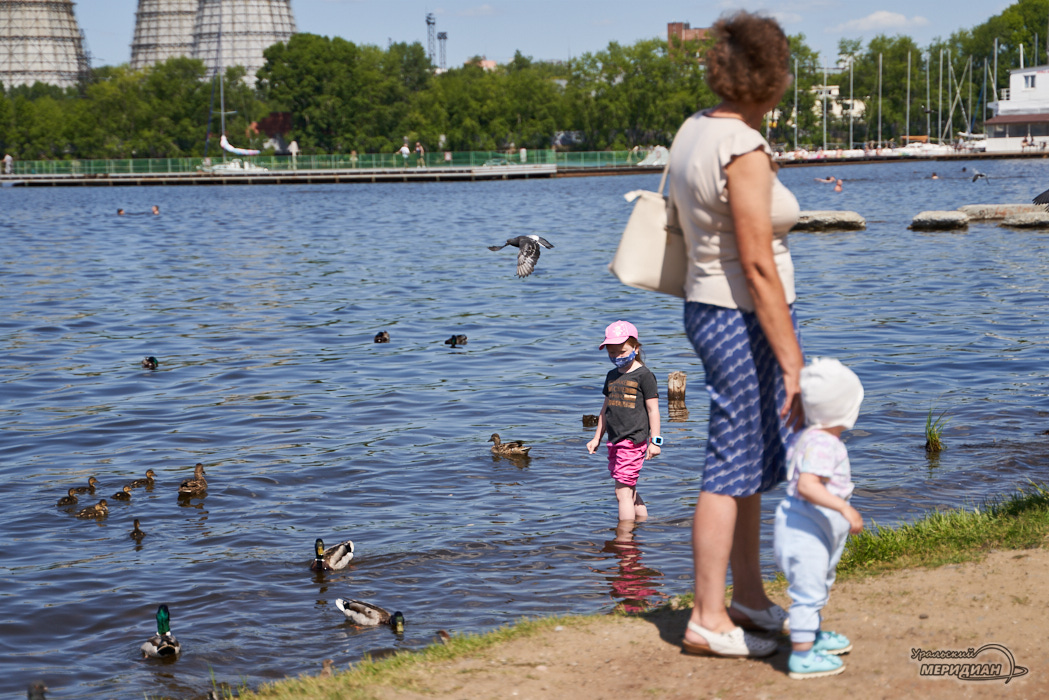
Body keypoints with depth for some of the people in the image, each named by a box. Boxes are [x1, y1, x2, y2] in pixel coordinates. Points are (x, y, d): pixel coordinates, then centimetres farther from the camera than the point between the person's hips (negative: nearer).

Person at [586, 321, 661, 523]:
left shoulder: (643, 375, -6)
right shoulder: (612, 376, 15)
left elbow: (653, 409, -7)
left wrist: (655, 440, -11)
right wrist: (597, 438, 23)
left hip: (634, 440, -7)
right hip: (615, 441, 7)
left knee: (623, 490, -11)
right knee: (629, 491, 12)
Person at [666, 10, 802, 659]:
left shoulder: (695, 130, 6)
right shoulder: (744, 150, -22)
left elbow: (680, 224, 16)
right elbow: (758, 266, -24)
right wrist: (793, 362, -20)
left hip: (710, 308, 10)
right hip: (747, 319, -10)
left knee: (757, 459, 20)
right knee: (733, 468, -1)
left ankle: (748, 592, 31)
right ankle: (708, 619, 7)